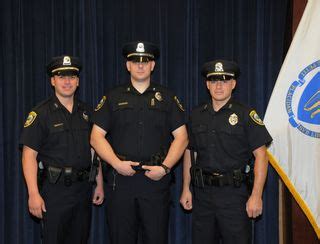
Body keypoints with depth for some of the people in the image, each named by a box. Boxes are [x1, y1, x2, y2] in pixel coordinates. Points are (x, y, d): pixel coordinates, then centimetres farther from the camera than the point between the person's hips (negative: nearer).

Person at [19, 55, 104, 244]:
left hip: (83, 188, 5)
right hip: (55, 189, -4)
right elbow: (29, 154, -10)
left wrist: (99, 184, 9)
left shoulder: (87, 112, 9)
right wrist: (34, 194, -17)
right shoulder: (41, 113, -5)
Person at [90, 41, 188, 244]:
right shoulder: (113, 98, 9)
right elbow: (97, 137, 4)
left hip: (156, 179, 0)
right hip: (120, 178, 1)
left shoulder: (167, 98, 9)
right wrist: (117, 164, -10)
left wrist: (165, 167, -8)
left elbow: (181, 137, 4)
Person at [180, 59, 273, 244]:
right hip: (202, 193, 4)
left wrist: (256, 195, -13)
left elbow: (261, 155, -7)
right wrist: (186, 189, 9)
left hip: (233, 193, -4)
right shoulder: (197, 115, 9)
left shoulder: (246, 115, -4)